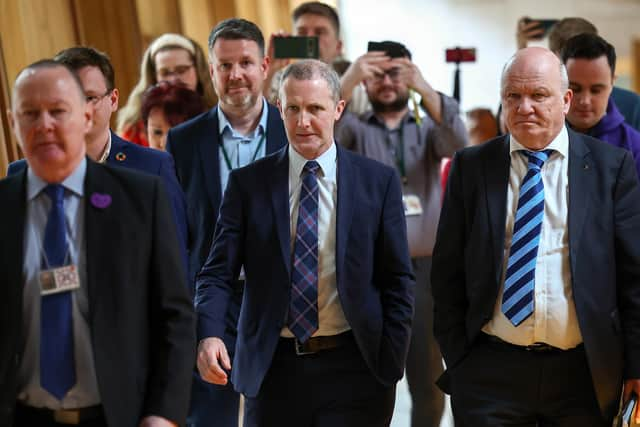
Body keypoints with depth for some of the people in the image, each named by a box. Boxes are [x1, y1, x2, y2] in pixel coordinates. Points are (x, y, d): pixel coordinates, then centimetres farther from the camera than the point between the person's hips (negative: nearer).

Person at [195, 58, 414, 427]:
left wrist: (391, 364, -3)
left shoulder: (379, 181, 1)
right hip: (272, 368, 1)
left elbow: (398, 280, 2)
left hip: (353, 369, 0)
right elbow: (219, 272, -3)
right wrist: (209, 335, -20)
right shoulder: (247, 183, 2)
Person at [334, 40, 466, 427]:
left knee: (428, 377, 8)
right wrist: (348, 80, -29)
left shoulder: (428, 128, 9)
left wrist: (425, 88, -28)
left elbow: (457, 142, -13)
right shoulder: (355, 128, 7)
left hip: (424, 268, 1)